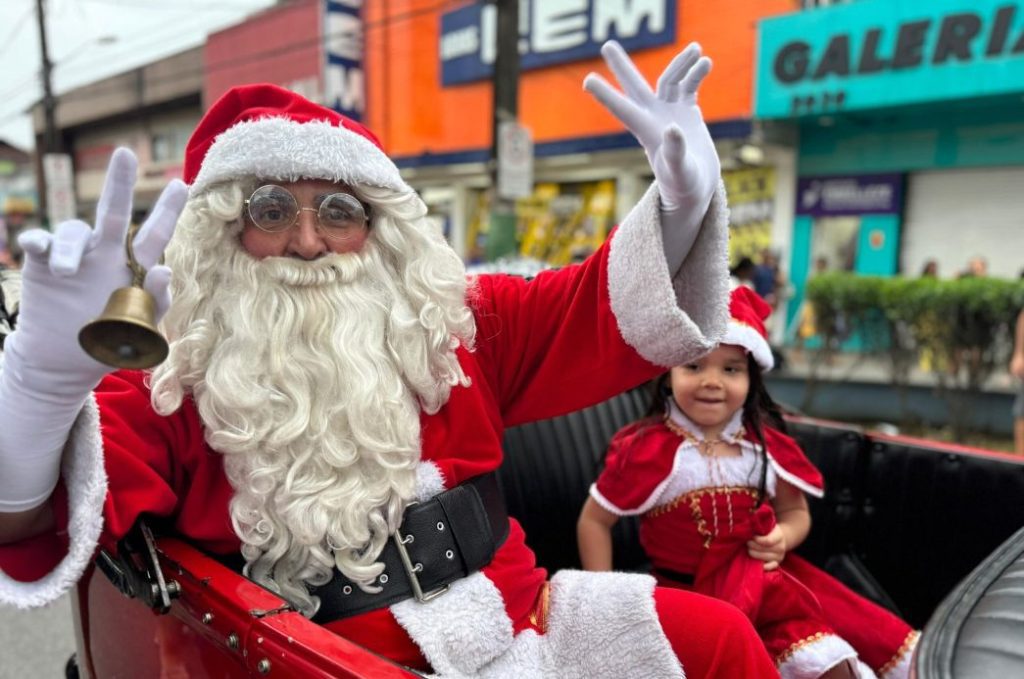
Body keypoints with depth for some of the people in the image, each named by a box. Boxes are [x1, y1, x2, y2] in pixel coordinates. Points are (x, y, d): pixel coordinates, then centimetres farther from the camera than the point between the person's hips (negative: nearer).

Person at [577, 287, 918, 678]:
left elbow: (795, 511, 11)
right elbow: (594, 521, -7)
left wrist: (781, 539, -12)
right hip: (692, 590, -4)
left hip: (763, 574, 5)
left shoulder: (767, 443, -3)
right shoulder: (648, 448, -14)